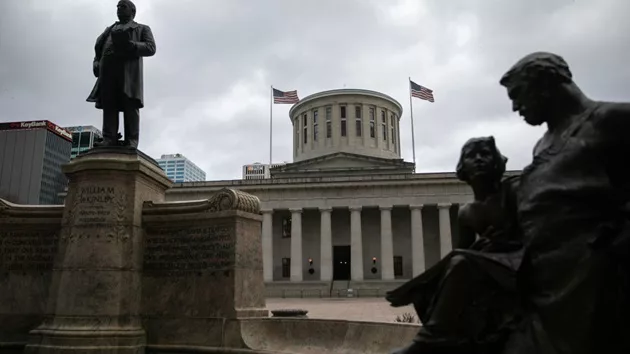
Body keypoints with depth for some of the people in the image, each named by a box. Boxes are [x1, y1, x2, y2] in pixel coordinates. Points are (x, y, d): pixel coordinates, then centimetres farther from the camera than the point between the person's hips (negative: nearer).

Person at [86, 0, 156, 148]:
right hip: (108, 67, 4)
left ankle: (131, 141, -20)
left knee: (130, 104, -15)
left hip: (129, 66, -4)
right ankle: (109, 139, -20)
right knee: (108, 104, -11)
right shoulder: (110, 29, 36)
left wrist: (130, 45, -13)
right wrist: (96, 64, 5)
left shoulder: (142, 29, 23)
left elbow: (151, 48, 5)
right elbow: (99, 48, 27)